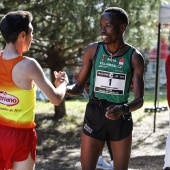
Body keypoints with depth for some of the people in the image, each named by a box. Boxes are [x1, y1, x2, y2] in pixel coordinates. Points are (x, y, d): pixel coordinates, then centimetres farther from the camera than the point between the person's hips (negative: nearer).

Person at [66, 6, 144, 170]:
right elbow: (79, 87, 3)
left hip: (121, 118, 0)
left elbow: (139, 99, -10)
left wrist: (123, 109, -31)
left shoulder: (134, 57, -6)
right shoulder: (93, 50, -2)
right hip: (94, 115, 0)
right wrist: (63, 88, -20)